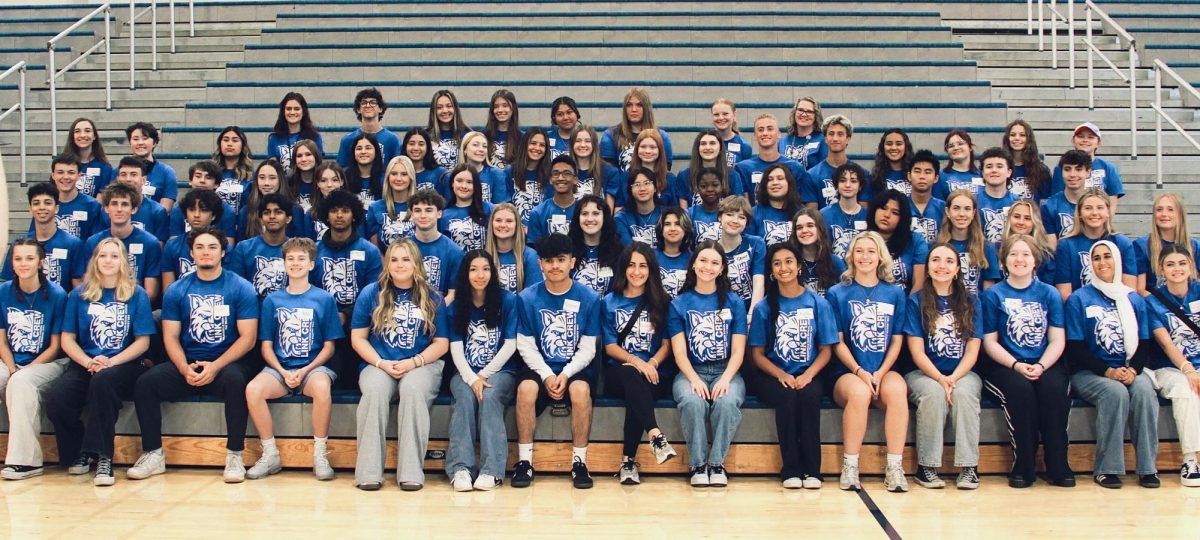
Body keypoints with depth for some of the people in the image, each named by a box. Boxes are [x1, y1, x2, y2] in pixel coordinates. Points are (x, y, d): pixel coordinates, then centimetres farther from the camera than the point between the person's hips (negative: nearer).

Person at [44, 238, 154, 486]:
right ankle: (80, 453, -1)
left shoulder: (137, 295, 6)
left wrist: (112, 362, -14)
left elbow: (143, 341, 2)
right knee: (54, 397, -27)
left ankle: (103, 456, -27)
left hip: (124, 365, -2)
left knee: (103, 381, -38)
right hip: (84, 364, 3)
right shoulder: (79, 295, 13)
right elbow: (67, 338, 9)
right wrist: (89, 362, -10)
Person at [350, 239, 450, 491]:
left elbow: (441, 343, 7)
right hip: (378, 364, 1)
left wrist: (413, 362, -11)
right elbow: (358, 338, 8)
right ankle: (368, 471, -33)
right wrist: (382, 363, -9)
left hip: (421, 364, 0)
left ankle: (411, 472, -35)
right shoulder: (371, 294, 10)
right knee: (375, 390, -34)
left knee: (413, 389, -36)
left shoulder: (432, 298, 10)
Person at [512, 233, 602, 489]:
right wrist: (547, 375, -14)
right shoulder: (528, 298, 1)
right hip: (539, 368, 1)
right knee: (526, 388, -32)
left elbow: (587, 348, 1)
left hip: (575, 369, 0)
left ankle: (579, 462, -20)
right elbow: (526, 346, 1)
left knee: (581, 389, -33)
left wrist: (566, 374, -15)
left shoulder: (589, 298, 1)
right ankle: (524, 461, -19)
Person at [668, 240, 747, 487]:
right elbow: (679, 352, 1)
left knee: (727, 402, -34)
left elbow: (738, 351, 3)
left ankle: (717, 463, -17)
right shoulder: (679, 304, 9)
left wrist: (726, 379, -15)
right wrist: (694, 379, -17)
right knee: (692, 402, -35)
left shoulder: (733, 302, 9)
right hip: (691, 372, 0)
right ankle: (698, 464, -18)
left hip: (726, 371, 0)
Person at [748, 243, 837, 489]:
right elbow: (757, 353, 3)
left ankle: (812, 469, -23)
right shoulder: (764, 307, 4)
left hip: (808, 375, 0)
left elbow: (826, 350, 5)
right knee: (787, 396, -32)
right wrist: (782, 376, -14)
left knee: (810, 395, -32)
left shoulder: (818, 304, 5)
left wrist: (807, 375, -14)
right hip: (773, 376, 0)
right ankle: (790, 469, -23)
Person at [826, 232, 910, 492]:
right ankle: (849, 467, -25)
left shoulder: (895, 293, 14)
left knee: (897, 389, -34)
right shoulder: (837, 293, 8)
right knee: (859, 392, -36)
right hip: (848, 373, -1)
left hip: (884, 371, 2)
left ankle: (894, 467, -30)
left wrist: (880, 373, -7)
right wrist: (860, 372, -13)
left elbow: (897, 340, 9)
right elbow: (838, 342, 3)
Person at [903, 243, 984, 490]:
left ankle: (968, 467, -27)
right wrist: (940, 379, -19)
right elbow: (917, 352, -3)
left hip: (962, 373, 1)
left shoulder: (971, 302, 10)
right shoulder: (916, 302, 4)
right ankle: (927, 467, -25)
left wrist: (953, 379, -16)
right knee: (934, 393, -34)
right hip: (924, 373, -1)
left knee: (964, 393, -33)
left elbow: (972, 351, 2)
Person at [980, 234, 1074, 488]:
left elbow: (1057, 340, 4)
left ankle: (1058, 467, -19)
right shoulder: (993, 295, 6)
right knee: (1020, 389, -33)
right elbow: (990, 341, 1)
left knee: (1054, 389, -30)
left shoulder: (1049, 294, 10)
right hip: (1004, 365, -1)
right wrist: (1016, 365, -15)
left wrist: (1041, 366, -15)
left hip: (1045, 364, 2)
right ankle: (1022, 467, -22)